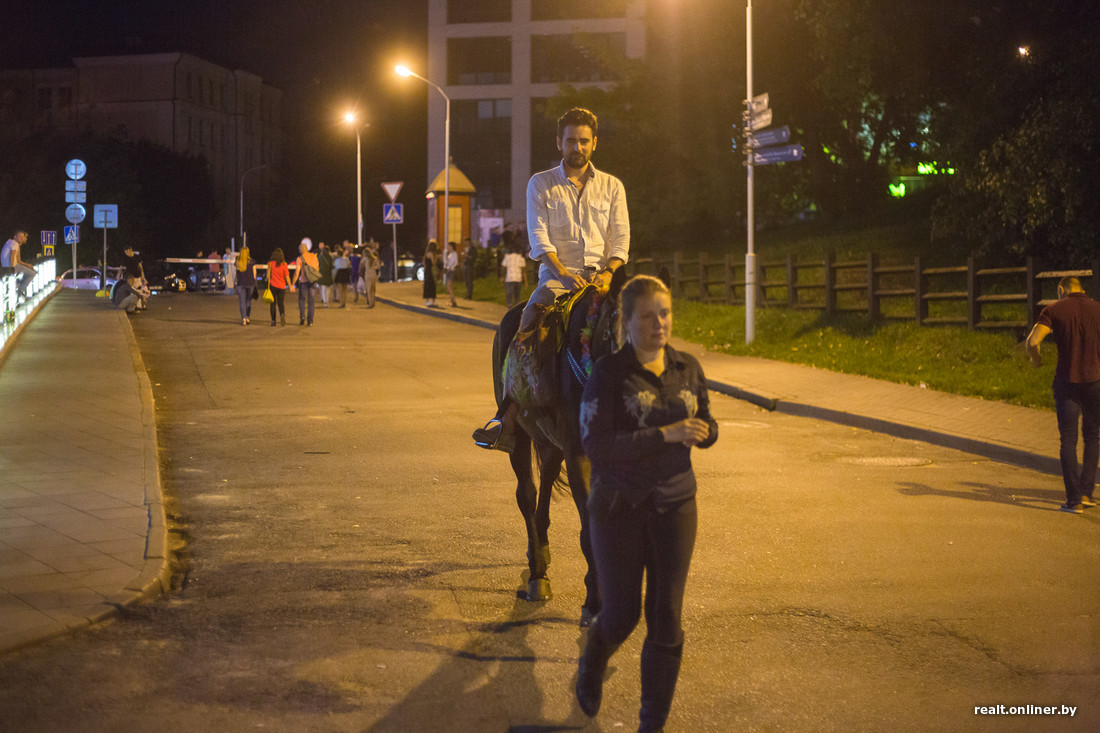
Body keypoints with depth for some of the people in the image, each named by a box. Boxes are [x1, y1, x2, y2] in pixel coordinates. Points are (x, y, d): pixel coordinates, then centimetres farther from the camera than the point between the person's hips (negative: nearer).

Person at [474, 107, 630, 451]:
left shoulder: (612, 186, 15)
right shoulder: (540, 184, 9)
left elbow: (620, 238, 8)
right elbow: (539, 238, -1)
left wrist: (608, 273, -12)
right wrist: (563, 273, -17)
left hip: (601, 274, 2)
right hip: (557, 274, -2)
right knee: (529, 322, -30)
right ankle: (509, 420, -30)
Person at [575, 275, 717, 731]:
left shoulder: (687, 368, 3)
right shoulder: (609, 374, -12)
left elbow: (708, 429, 13)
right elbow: (596, 445, -20)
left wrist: (701, 431, -12)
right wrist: (664, 435, -25)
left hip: (674, 505, 3)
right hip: (618, 507, -3)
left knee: (666, 618, 0)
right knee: (622, 614, 5)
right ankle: (591, 669, 40)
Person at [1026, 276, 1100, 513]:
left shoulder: (1054, 310, -2)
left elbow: (1032, 341, -15)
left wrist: (1036, 359, 5)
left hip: (1066, 380, -1)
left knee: (1068, 441, 6)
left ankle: (1074, 500, 4)